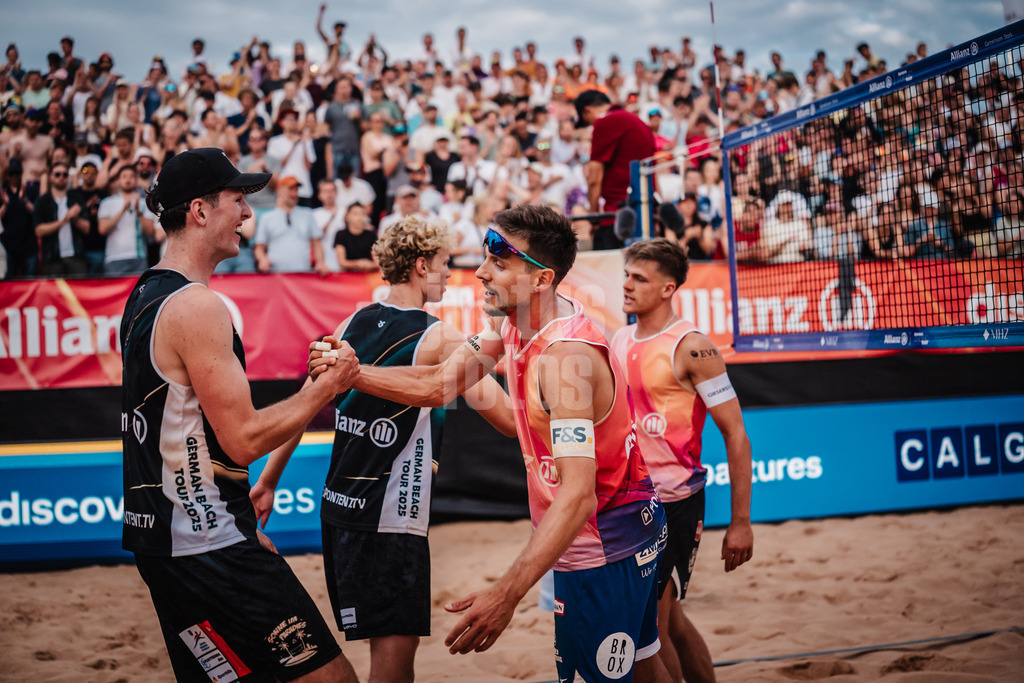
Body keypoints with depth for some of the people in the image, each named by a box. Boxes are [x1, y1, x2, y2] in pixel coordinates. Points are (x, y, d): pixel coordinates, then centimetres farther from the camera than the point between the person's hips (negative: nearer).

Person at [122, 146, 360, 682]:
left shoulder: (144, 297, 15)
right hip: (208, 547, -10)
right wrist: (328, 386, -7)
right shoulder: (197, 305, -17)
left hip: (166, 536, 10)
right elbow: (244, 440, -20)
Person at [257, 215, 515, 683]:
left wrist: (267, 481, 20)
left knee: (394, 645, 18)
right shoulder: (440, 339, -11)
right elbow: (509, 420, -13)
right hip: (387, 519, -8)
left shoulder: (353, 324, 8)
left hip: (339, 507, 8)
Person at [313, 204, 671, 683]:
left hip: (604, 544, -10)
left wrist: (508, 593, -47)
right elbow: (440, 384, 3)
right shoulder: (516, 320, -2)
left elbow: (578, 494, -38)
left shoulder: (566, 357, -31)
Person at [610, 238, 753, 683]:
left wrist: (740, 523, -16)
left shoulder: (689, 347, -13)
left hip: (674, 500, -7)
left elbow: (735, 435, -13)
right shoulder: (620, 341, 8)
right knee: (667, 618, 16)